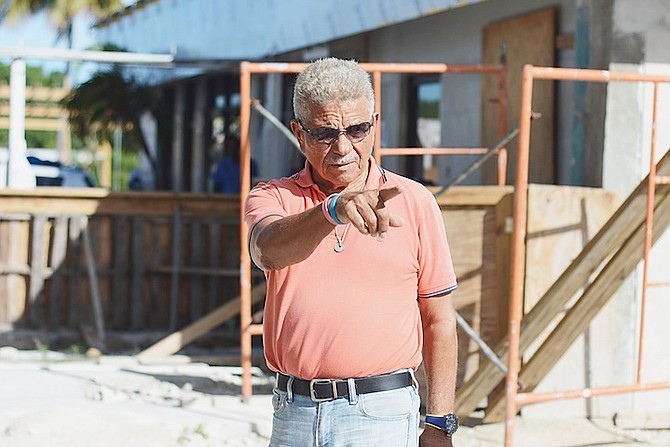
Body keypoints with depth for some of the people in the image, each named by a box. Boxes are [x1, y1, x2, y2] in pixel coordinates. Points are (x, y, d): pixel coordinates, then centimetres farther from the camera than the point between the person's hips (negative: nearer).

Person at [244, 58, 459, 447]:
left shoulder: (413, 201, 4)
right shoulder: (272, 198, 5)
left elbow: (439, 320, 6)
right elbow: (269, 250, -20)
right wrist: (333, 209, -38)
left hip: (381, 415, -1)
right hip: (294, 415, 2)